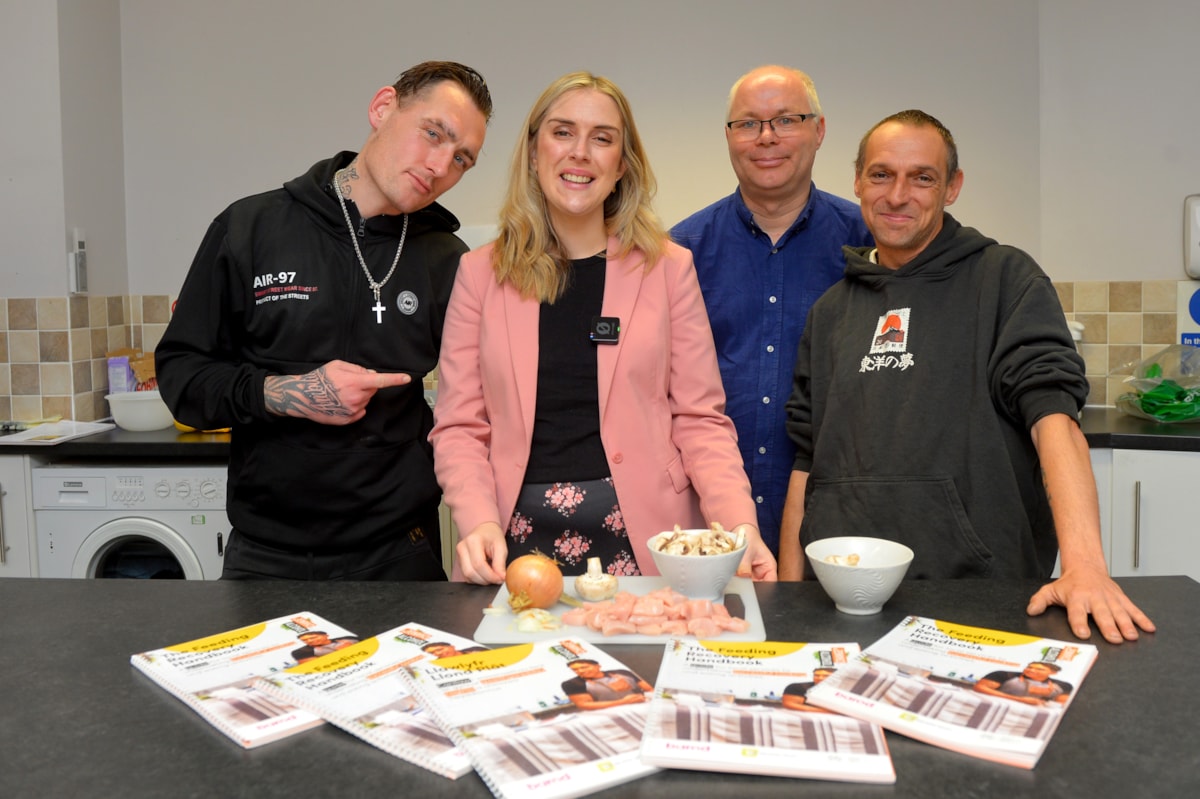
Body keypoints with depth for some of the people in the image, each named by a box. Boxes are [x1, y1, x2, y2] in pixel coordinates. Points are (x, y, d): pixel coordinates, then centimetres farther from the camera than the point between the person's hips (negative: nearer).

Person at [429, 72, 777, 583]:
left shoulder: (667, 267, 3)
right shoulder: (481, 273, 4)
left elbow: (699, 419, 2)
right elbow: (458, 426, 3)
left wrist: (738, 524, -13)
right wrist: (478, 524, -13)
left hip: (641, 538, 0)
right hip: (518, 539, 1)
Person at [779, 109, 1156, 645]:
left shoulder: (1005, 279, 2)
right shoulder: (831, 311, 14)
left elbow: (1053, 413, -11)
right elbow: (807, 459, 13)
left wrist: (1083, 564, -24)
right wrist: (788, 592, 6)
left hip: (979, 592, -3)